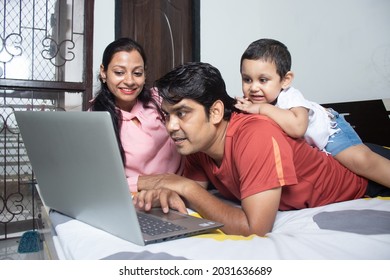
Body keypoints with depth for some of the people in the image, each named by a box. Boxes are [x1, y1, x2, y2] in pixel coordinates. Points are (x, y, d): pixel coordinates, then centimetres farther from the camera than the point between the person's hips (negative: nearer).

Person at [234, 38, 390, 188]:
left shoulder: (289, 97, -39)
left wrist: (262, 108, -55)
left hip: (328, 128, -6)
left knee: (361, 160, -22)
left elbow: (297, 128, -58)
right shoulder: (252, 100, -21)